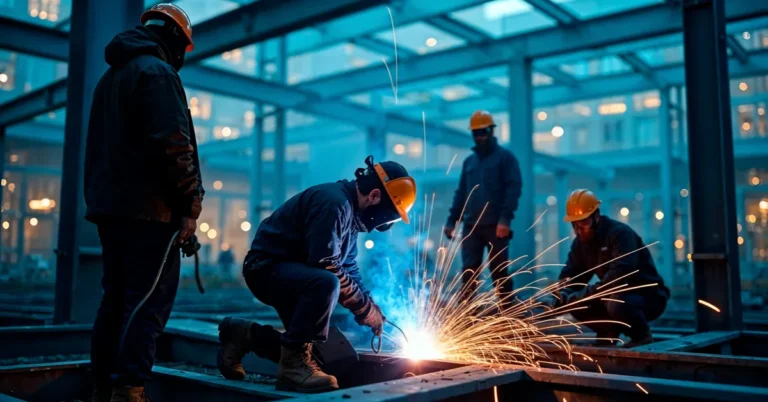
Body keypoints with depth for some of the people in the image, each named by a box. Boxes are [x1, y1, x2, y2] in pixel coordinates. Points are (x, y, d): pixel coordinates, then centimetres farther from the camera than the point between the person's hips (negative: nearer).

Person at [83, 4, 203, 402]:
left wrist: (99, 198, 22)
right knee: (148, 303, -8)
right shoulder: (157, 72, -8)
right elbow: (174, 145, -19)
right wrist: (190, 204, -15)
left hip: (110, 206, 9)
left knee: (115, 298, 12)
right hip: (149, 208, -9)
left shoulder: (110, 76, 22)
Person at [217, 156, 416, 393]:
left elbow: (348, 268, 14)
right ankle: (294, 364, -23)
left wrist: (370, 307, 5)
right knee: (325, 284, -38)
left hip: (292, 272, 10)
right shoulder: (334, 203, -24)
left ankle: (243, 335, 25)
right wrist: (366, 308, -20)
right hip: (268, 267, -10)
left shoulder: (350, 209, 7)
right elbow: (326, 266, -30)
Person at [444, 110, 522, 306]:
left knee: (499, 272, 1)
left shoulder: (505, 157, 2)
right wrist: (452, 220, 10)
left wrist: (505, 218, -18)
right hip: (471, 226, 5)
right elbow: (460, 193, 19)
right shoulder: (469, 161, 18)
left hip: (495, 226, -4)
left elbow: (514, 187, -8)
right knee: (468, 272, 2)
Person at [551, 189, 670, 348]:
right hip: (619, 294, 7)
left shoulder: (620, 233, -23)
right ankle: (609, 333, 10)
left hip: (649, 296, -7)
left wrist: (585, 294, -39)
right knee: (576, 304, -11)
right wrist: (563, 295, -21)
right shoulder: (580, 242, 2)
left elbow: (619, 275, -36)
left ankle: (642, 335, -8)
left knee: (616, 304, -38)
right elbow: (570, 274, 2)